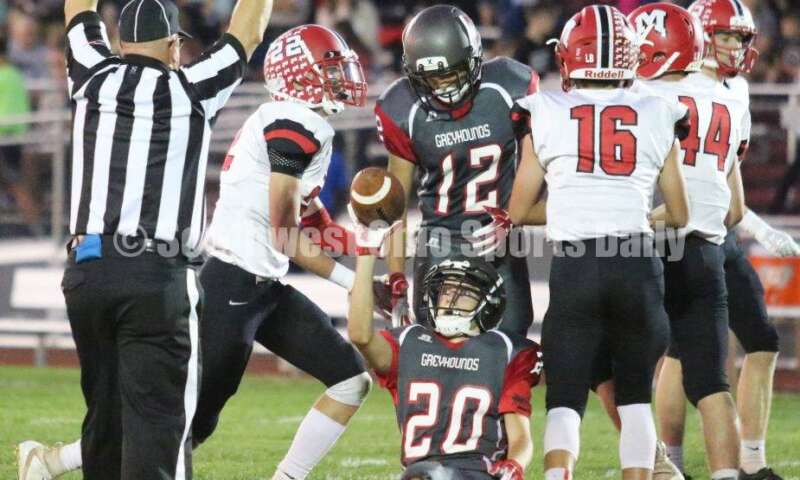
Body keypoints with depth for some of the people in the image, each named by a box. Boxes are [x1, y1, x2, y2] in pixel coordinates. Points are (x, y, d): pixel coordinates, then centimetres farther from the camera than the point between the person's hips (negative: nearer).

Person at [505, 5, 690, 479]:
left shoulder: (546, 115, 5)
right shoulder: (657, 118, 8)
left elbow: (518, 212, 10)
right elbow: (679, 215, 15)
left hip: (574, 264, -1)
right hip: (638, 261, 1)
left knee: (565, 399, 5)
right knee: (635, 395, 17)